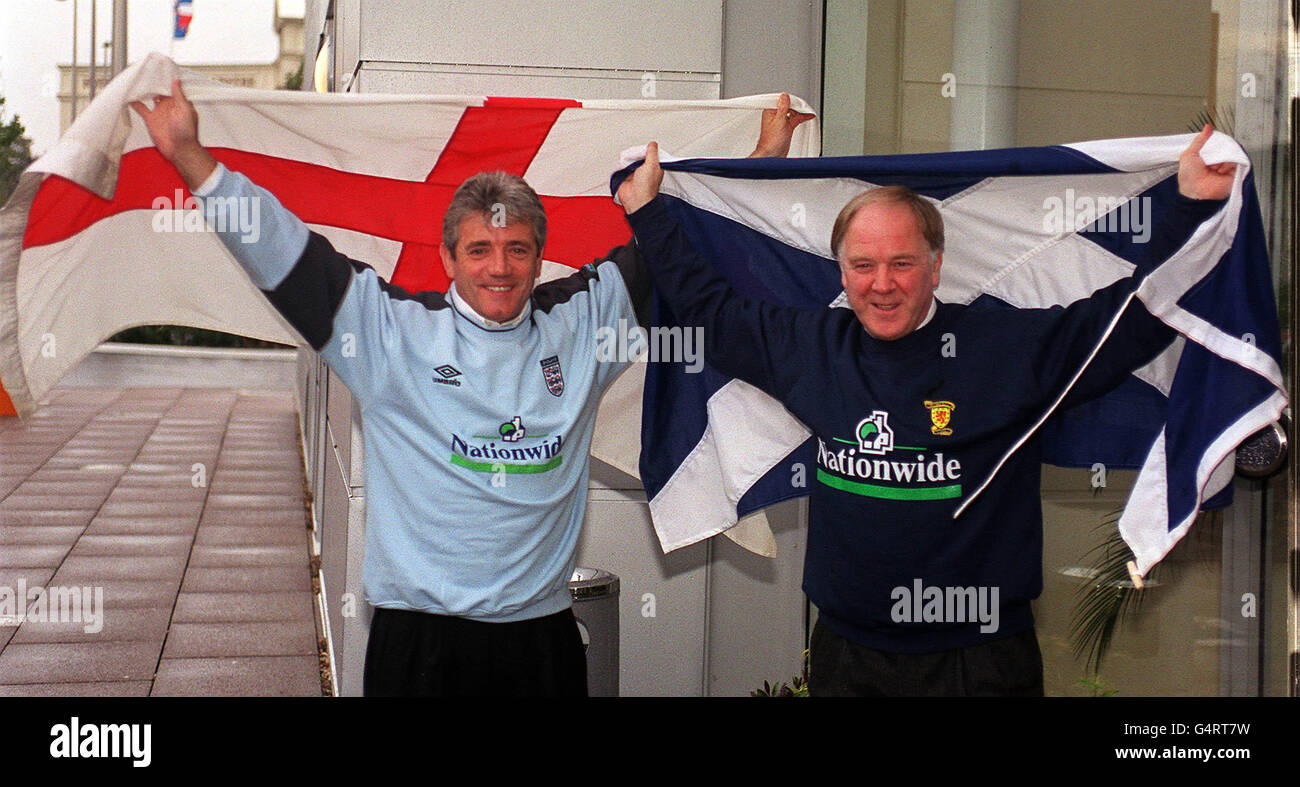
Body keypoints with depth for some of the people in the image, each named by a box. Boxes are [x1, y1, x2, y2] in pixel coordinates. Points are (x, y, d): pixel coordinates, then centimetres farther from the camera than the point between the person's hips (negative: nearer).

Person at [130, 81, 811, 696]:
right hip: (419, 636, -2)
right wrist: (190, 158, -10)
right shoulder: (394, 330, -1)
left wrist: (765, 158, 18)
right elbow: (281, 251, -4)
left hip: (543, 632, 3)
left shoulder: (580, 324, 7)